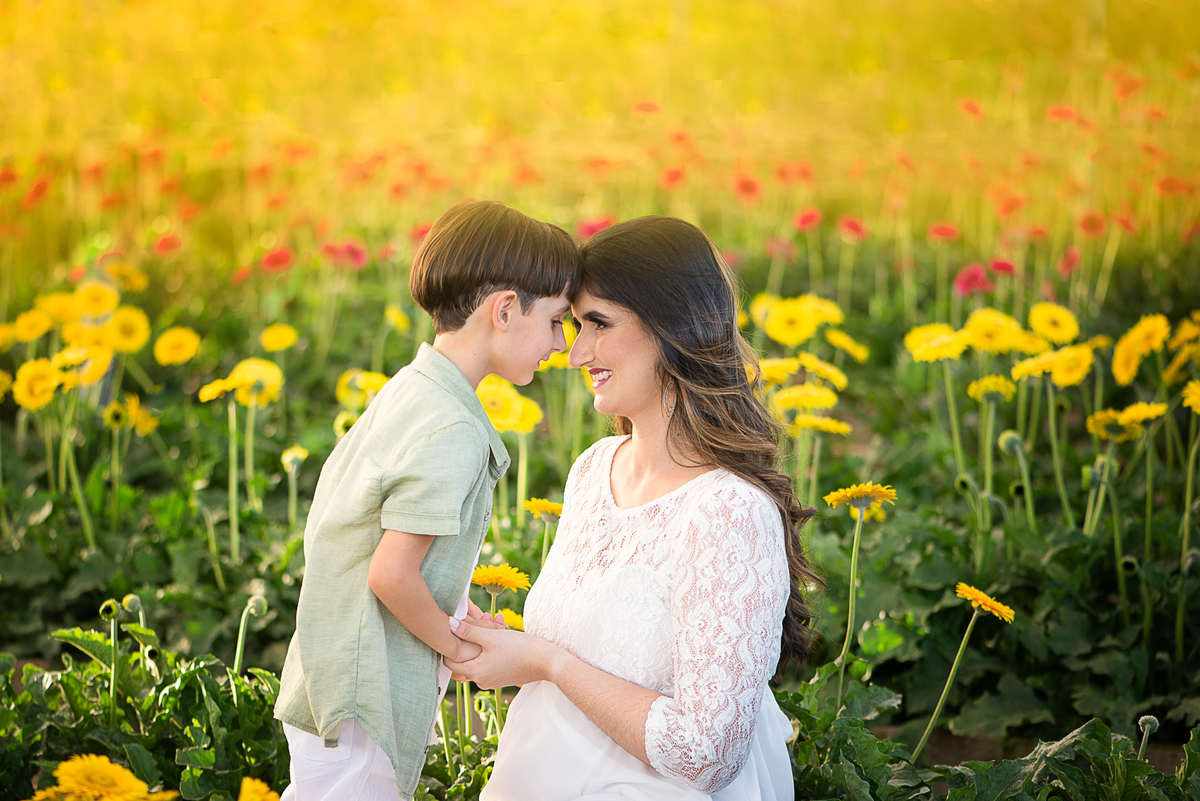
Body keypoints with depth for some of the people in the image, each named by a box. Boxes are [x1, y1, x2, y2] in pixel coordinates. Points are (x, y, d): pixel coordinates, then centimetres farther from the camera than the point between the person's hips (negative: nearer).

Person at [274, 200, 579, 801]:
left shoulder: (405, 391, 5)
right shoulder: (453, 432, -24)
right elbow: (391, 575, -25)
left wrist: (448, 609, 10)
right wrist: (458, 646, -9)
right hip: (361, 707, -9)